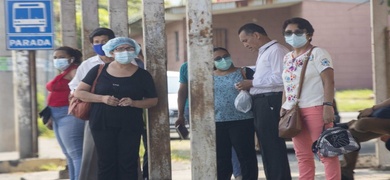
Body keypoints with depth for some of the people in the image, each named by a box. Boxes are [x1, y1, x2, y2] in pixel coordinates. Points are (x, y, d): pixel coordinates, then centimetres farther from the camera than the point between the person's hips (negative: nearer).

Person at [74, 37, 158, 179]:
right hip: (102, 125, 0)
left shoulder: (142, 75, 3)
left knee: (128, 165, -3)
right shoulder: (99, 71, 4)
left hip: (130, 126, 0)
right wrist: (102, 98, -13)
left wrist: (133, 103, -14)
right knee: (106, 164, -1)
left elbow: (153, 100, 6)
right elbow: (79, 92, 3)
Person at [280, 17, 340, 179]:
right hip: (294, 112, 8)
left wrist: (328, 106, -23)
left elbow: (329, 81, -13)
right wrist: (283, 108, 12)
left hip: (315, 109, -7)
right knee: (303, 155, 9)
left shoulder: (317, 54, -5)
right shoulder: (287, 58, 16)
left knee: (326, 153, -9)